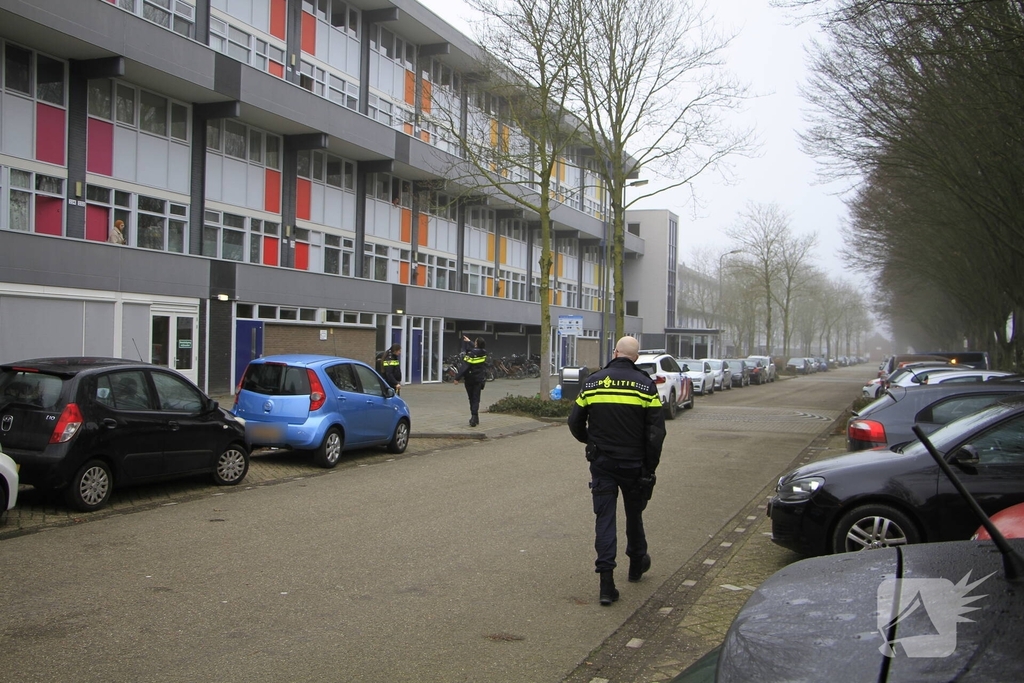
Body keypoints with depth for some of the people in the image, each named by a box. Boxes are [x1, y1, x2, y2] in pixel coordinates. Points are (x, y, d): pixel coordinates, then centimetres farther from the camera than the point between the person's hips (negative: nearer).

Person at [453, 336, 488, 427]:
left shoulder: (470, 354, -18)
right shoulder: (484, 353, -1)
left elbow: (464, 367, -22)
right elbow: (477, 348, 23)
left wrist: (457, 378, -19)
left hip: (470, 379, -3)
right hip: (479, 379, 3)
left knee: (471, 399, 11)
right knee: (476, 399, 1)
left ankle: (474, 418, 19)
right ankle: (474, 418, -15)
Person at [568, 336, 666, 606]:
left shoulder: (593, 382, 0)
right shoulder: (645, 384, -5)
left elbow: (575, 423, 4)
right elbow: (656, 430, -9)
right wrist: (650, 467, -2)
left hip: (602, 462, 0)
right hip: (633, 462, 0)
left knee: (604, 517, 2)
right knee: (634, 513, 20)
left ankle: (607, 583, -5)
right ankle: (637, 563, 39)